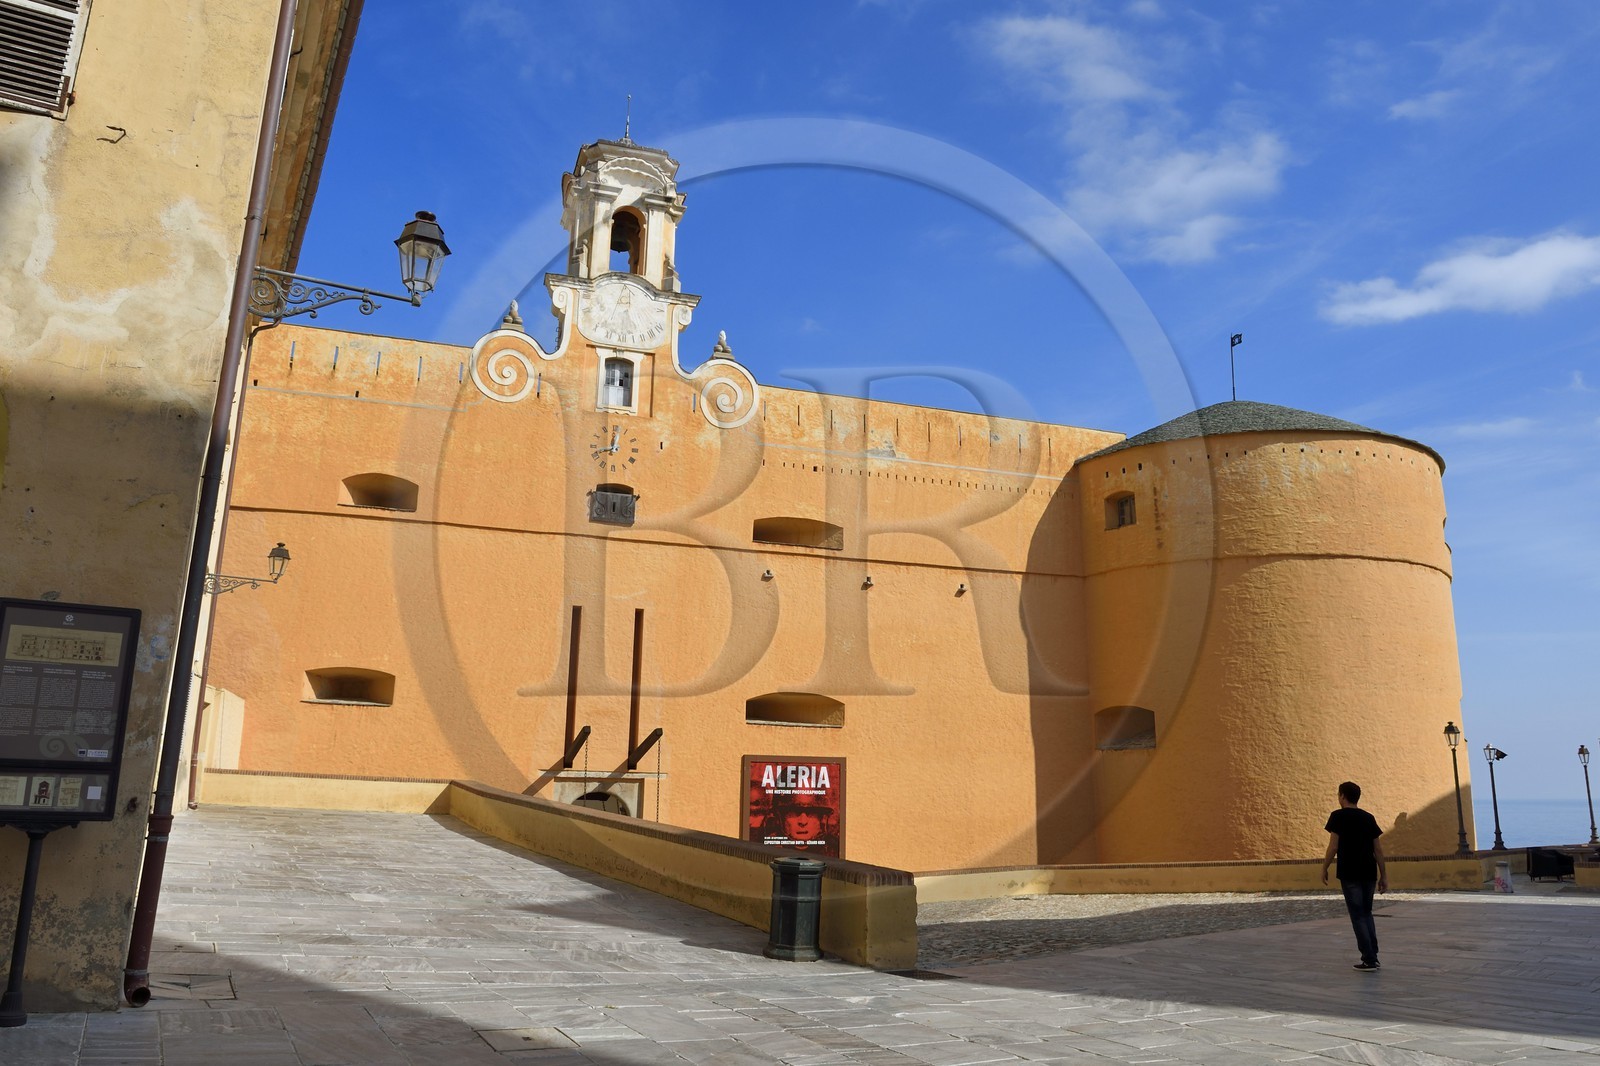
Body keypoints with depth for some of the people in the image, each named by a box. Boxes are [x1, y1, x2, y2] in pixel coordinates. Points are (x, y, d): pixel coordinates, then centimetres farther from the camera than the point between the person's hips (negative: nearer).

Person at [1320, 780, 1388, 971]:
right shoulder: (1369, 818, 9)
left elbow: (1333, 846, -9)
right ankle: (1373, 956, 18)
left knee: (1358, 916, 0)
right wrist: (1383, 875, 13)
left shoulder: (1338, 816, -5)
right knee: (1366, 913, 18)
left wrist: (1324, 868, 1)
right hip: (1369, 873, 5)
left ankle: (1369, 960, -2)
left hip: (1350, 874, -5)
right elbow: (1378, 849, 8)